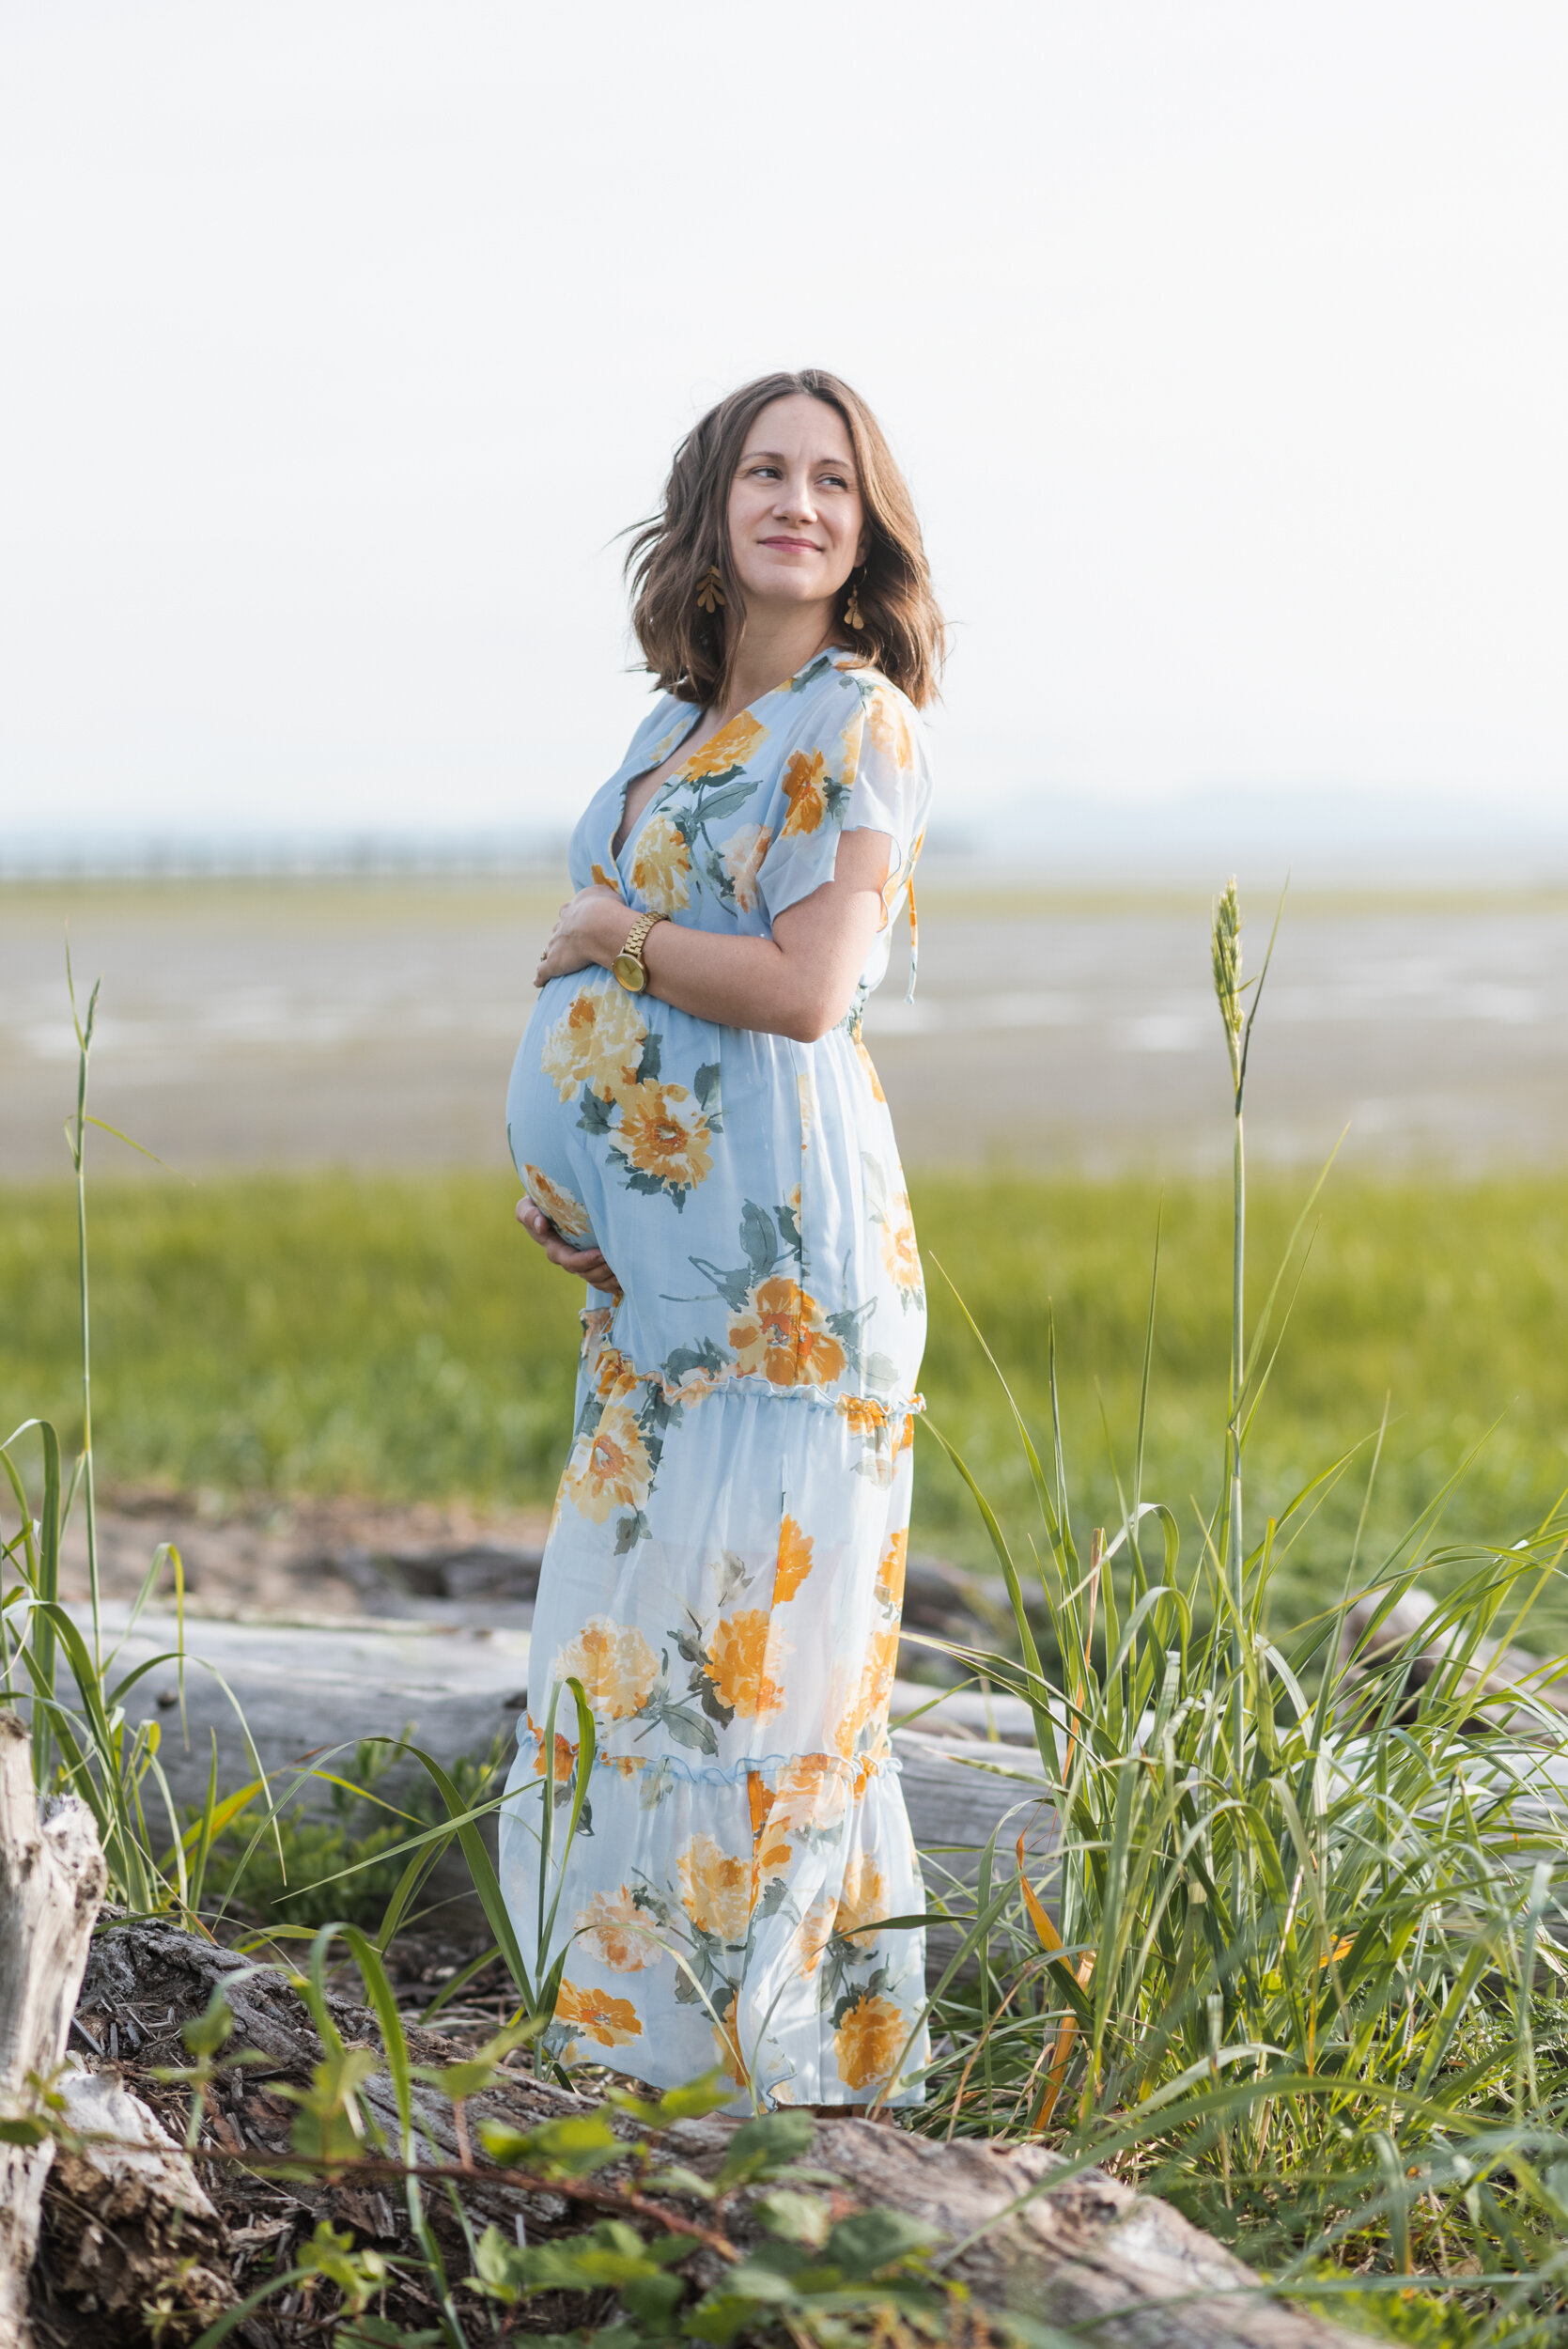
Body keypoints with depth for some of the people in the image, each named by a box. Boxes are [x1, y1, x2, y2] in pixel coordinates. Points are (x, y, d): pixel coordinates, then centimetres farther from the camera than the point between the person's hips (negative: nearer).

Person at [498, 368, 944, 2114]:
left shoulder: (857, 723, -6)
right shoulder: (675, 731, 17)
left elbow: (805, 988, -18)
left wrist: (601, 935, -5)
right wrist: (561, 1175, 8)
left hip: (779, 1258, -8)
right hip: (654, 1267, 8)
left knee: (745, 1645, -6)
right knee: (630, 1639, 10)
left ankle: (771, 2057, 3)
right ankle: (640, 2031, 19)